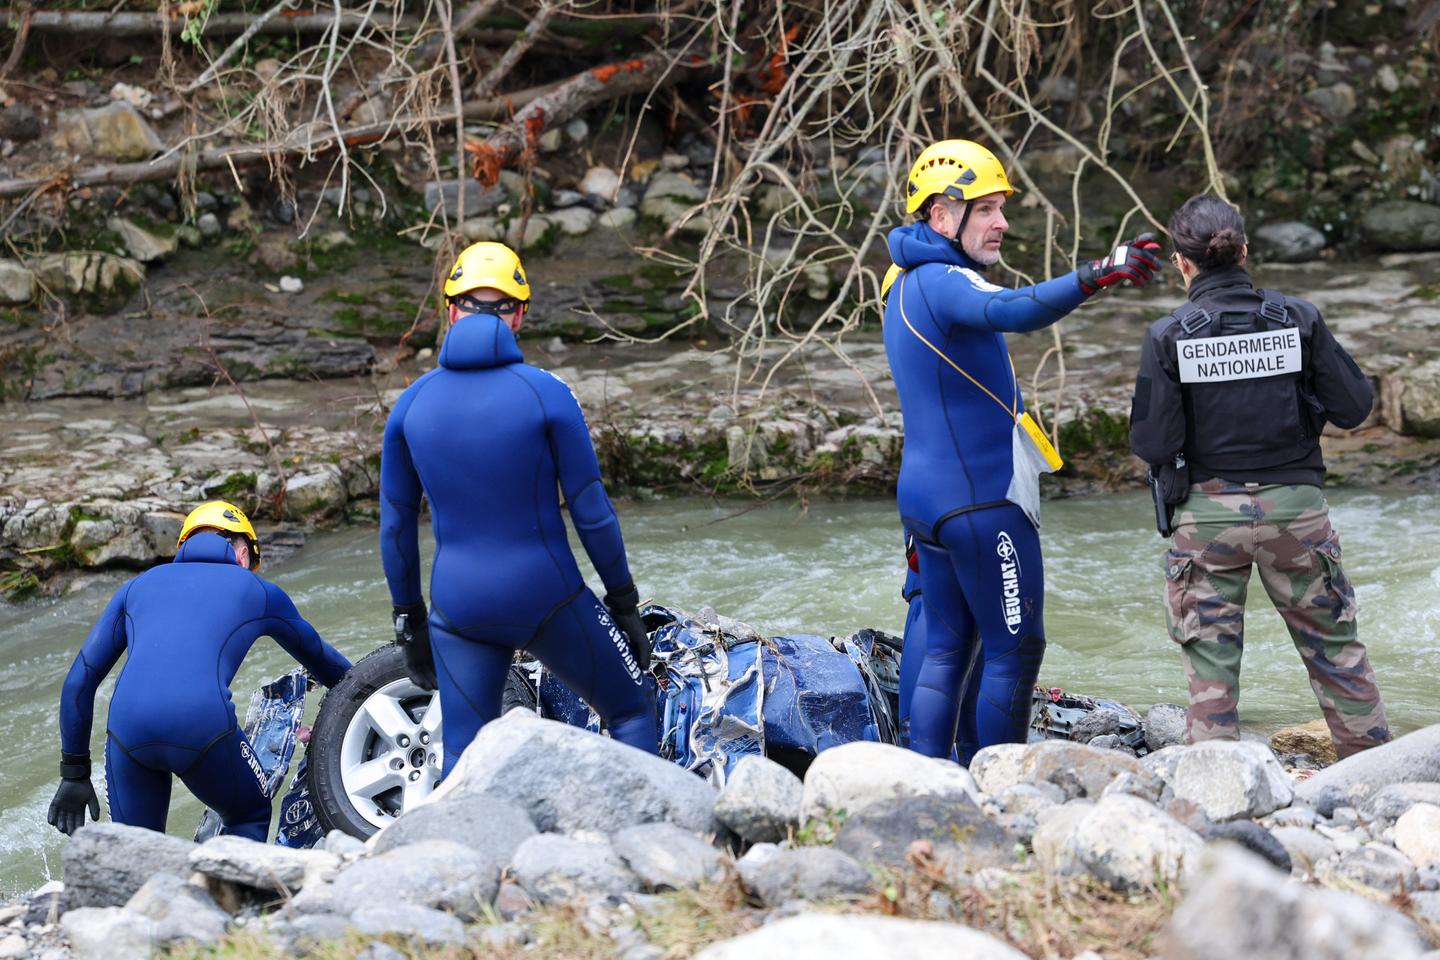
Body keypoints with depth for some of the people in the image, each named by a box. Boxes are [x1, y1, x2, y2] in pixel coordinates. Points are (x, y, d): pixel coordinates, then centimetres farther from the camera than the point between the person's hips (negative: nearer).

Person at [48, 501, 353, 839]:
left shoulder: (139, 585, 30)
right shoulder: (258, 592, 26)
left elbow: (80, 679, 24)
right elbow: (323, 662, 42)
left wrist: (74, 772, 29)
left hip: (127, 727, 2)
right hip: (203, 723, -2)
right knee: (250, 819, 26)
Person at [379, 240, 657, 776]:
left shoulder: (411, 404, 0)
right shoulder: (547, 394, -10)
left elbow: (395, 527, 5)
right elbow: (591, 513, -7)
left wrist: (409, 620, 16)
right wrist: (624, 603, 4)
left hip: (458, 606, 3)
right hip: (547, 598, -3)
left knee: (463, 761, 9)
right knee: (630, 713, 16)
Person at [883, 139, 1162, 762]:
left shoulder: (906, 287, 16)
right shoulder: (943, 283, -16)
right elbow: (1014, 311, -38)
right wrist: (1094, 276, -47)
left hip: (924, 495, 10)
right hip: (981, 500, -10)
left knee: (948, 648, 12)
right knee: (1015, 648, -2)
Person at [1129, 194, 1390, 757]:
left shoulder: (1169, 336, -9)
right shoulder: (1298, 319, -5)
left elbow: (1151, 445, -11)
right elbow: (1353, 407, -1)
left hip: (1208, 512, -1)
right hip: (1295, 505, 1)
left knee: (1210, 661, 7)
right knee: (1335, 648, 14)